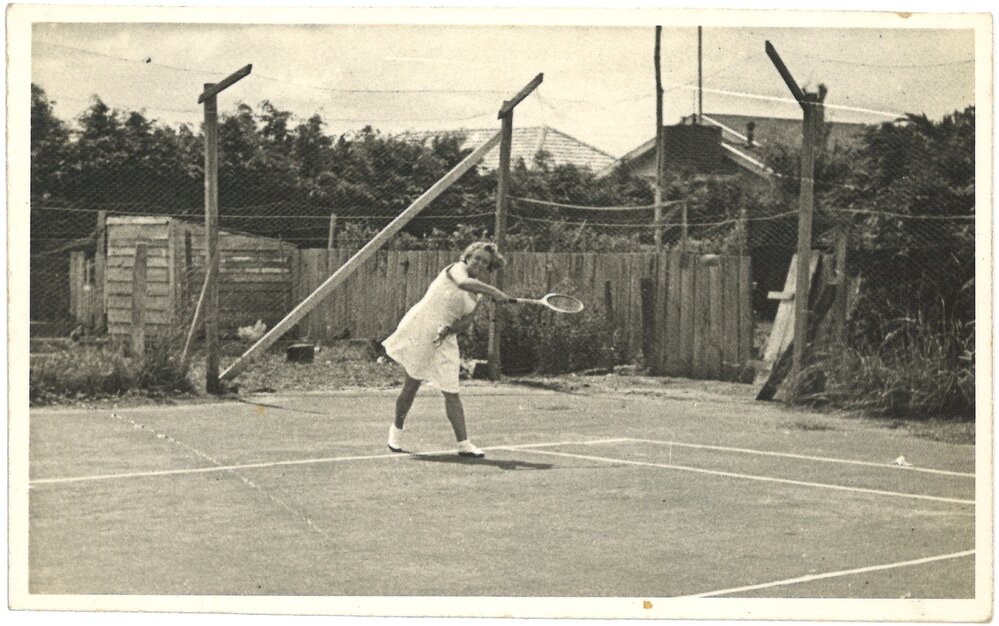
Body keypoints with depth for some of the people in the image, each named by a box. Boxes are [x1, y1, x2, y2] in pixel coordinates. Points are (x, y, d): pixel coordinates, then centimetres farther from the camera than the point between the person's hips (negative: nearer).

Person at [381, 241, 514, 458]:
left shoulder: (479, 294, 11)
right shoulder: (457, 268, -8)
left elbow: (466, 321, 4)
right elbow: (463, 283, -32)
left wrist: (450, 329, -16)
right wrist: (494, 292, -40)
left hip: (444, 339, 5)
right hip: (420, 330, -5)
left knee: (451, 392, -2)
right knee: (412, 385, 3)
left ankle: (463, 444, -4)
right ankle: (397, 429, 25)